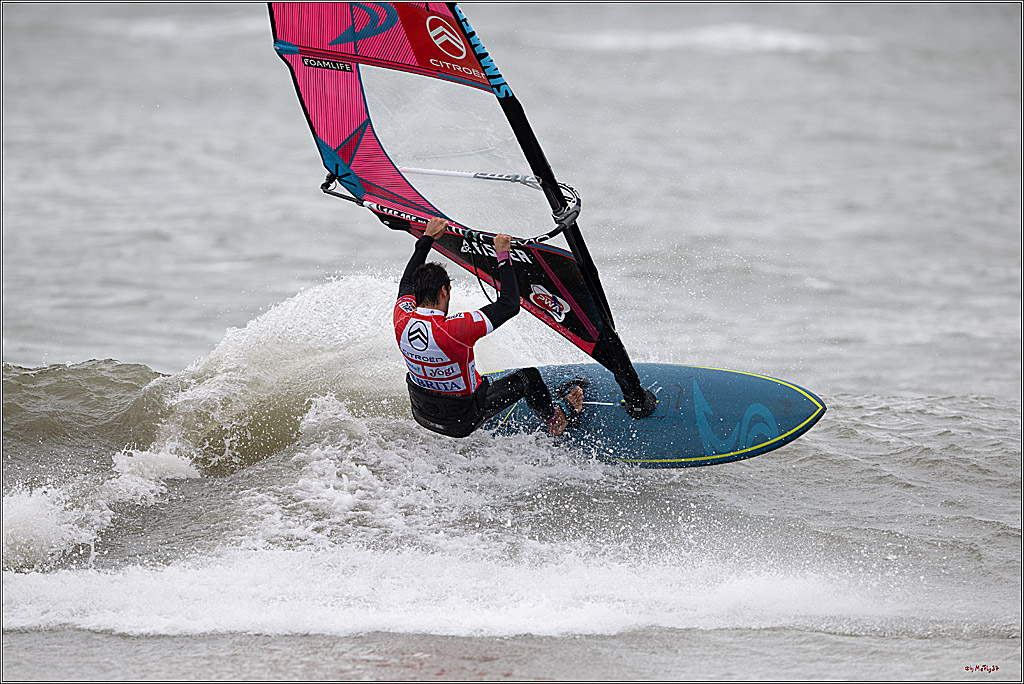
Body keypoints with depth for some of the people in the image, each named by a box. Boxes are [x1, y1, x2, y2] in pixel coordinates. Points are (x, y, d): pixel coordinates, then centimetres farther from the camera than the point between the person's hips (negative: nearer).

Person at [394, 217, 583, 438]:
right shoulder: (454, 330, -36)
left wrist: (427, 238, 12)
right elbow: (510, 305, -29)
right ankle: (555, 419, 41)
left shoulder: (402, 321, -18)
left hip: (422, 415, 5)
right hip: (462, 423, -5)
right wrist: (503, 257, -21)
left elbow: (407, 282, 6)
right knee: (527, 377, 13)